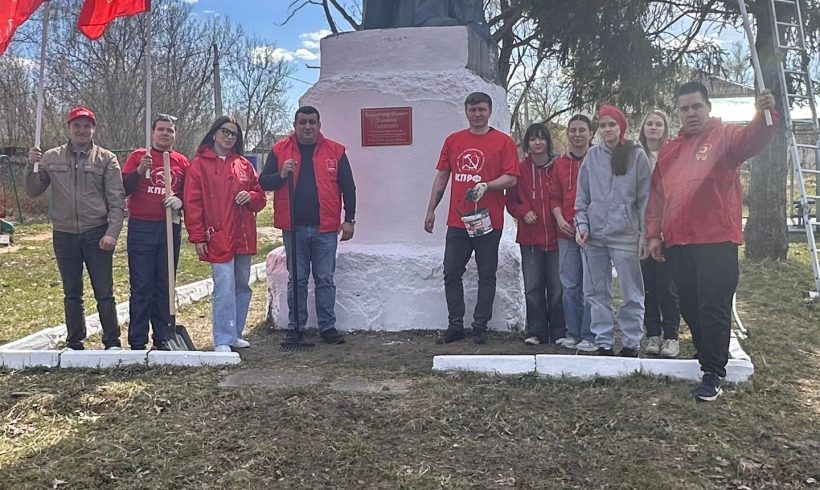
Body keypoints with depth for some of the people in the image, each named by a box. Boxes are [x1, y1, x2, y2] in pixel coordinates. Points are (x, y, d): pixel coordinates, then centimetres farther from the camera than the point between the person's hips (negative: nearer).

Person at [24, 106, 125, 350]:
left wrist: (112, 232, -13)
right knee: (72, 293, 12)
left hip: (97, 235, -3)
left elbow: (117, 200, -4)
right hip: (64, 236, 3)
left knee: (104, 292, 2)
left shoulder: (106, 159, 0)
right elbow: (33, 191, 9)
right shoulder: (51, 158, 7)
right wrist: (31, 166, -7)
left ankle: (112, 342, 11)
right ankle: (74, 343, 21)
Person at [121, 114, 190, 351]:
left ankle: (162, 338, 15)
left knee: (165, 285, 7)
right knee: (141, 286, -2)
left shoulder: (182, 162, 10)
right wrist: (139, 171, -16)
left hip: (170, 228, 2)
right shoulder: (138, 156, 5)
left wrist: (180, 201, -6)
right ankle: (137, 342, 4)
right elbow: (123, 190, -1)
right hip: (141, 229, -2)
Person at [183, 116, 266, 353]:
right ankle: (223, 341, -7)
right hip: (218, 237, -6)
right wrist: (198, 237, -8)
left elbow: (260, 196, 19)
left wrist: (250, 196, -5)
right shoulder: (199, 164, 0)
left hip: (244, 237, 6)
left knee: (242, 286, 11)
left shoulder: (243, 164, 13)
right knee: (225, 287, -12)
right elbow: (192, 203, -3)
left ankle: (235, 334, 23)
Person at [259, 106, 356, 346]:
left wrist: (349, 219, 4)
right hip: (293, 228, 0)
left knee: (325, 280, 5)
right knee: (296, 280, 8)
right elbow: (263, 182, 5)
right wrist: (281, 175, -15)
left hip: (325, 228, 0)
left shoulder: (335, 151, 5)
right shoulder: (280, 150, 5)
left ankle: (327, 326, 14)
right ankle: (295, 327, 17)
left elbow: (348, 187, 8)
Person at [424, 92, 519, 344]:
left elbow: (511, 178, -6)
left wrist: (486, 186, -22)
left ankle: (480, 326, 15)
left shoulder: (503, 142, 0)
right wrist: (431, 210, 10)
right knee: (451, 273, 4)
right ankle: (455, 325, 15)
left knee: (486, 275, 5)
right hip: (457, 220, 3)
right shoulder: (453, 140, 11)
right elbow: (441, 176, 13)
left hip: (489, 220, -3)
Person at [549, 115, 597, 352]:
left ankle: (590, 337, 4)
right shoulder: (560, 163, 13)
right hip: (567, 233, 4)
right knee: (569, 286, 8)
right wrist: (560, 219, -1)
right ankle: (572, 334, 17)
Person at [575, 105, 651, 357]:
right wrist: (581, 224, 1)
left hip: (625, 235, -3)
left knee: (631, 293, 1)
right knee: (596, 292, 7)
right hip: (594, 235, 4)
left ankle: (631, 343, 11)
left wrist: (644, 235, -4)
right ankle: (603, 341, 16)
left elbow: (644, 198, -1)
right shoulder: (592, 156, 11)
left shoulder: (636, 155, 1)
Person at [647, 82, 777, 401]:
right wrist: (654, 234, 12)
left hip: (717, 242, -5)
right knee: (689, 307, 11)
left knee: (713, 307, -5)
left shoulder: (725, 137, 2)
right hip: (678, 243, 6)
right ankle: (708, 358, 27)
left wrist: (765, 115, -43)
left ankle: (713, 374, 3)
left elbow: (753, 139, -22)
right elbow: (657, 195, 19)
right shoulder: (669, 151, 17)